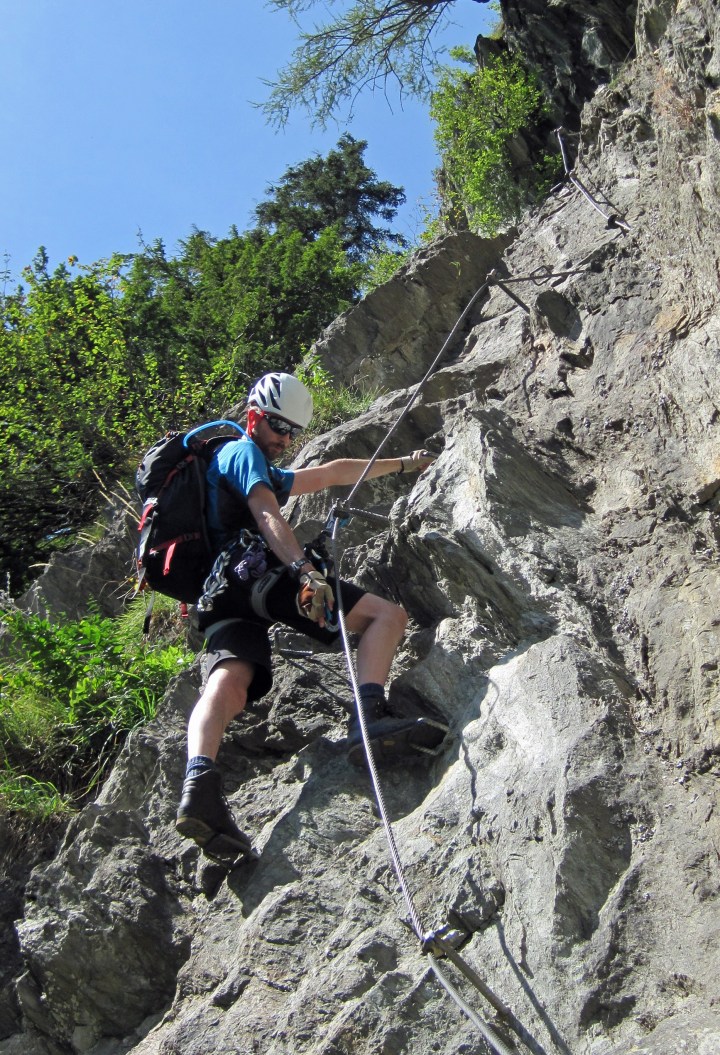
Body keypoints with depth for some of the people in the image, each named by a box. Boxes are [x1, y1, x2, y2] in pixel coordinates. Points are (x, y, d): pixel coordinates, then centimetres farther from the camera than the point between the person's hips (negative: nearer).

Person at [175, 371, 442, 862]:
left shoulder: (270, 474, 41)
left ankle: (200, 786, -45)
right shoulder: (243, 453, 10)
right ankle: (368, 715, -30)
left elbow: (330, 473, 48)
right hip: (258, 576, -8)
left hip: (224, 595, 8)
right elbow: (268, 517, -10)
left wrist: (402, 464, 54)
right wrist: (306, 571, -26)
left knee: (228, 686, -20)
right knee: (389, 614, -8)